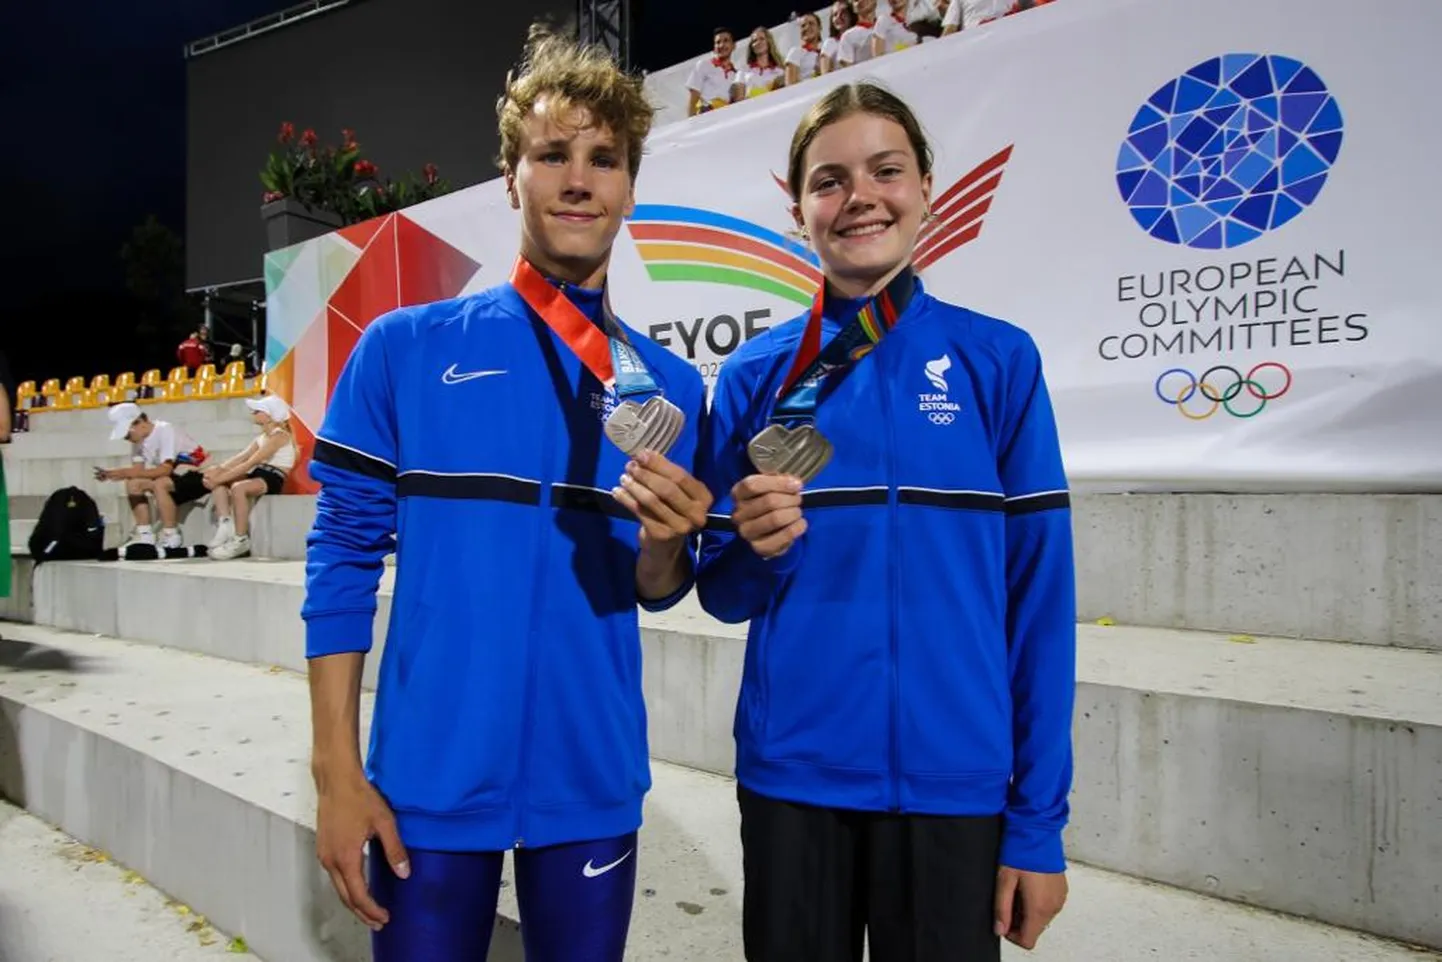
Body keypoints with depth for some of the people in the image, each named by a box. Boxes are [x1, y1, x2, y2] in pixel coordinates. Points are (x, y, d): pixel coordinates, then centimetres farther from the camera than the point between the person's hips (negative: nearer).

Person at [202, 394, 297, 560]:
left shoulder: (279, 436, -11)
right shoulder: (263, 437, 20)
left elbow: (250, 463, -19)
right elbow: (241, 457, 7)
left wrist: (221, 478, -20)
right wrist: (219, 469, -10)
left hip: (272, 480, -10)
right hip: (258, 475, 10)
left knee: (238, 487, -35)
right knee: (217, 481, -4)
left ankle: (241, 540, -23)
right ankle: (225, 524, -17)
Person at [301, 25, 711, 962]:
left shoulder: (670, 384, 2)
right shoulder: (405, 346, -4)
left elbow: (657, 590, 6)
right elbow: (343, 557, -3)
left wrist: (666, 541, -17)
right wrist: (337, 771, -6)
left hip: (594, 785, 2)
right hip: (430, 780, -2)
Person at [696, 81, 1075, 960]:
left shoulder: (998, 360, -3)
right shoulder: (755, 375, 1)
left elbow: (1040, 592, -3)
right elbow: (723, 594, 7)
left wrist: (1039, 818, -4)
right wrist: (756, 548, -16)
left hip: (953, 783, -1)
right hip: (791, 776, 1)